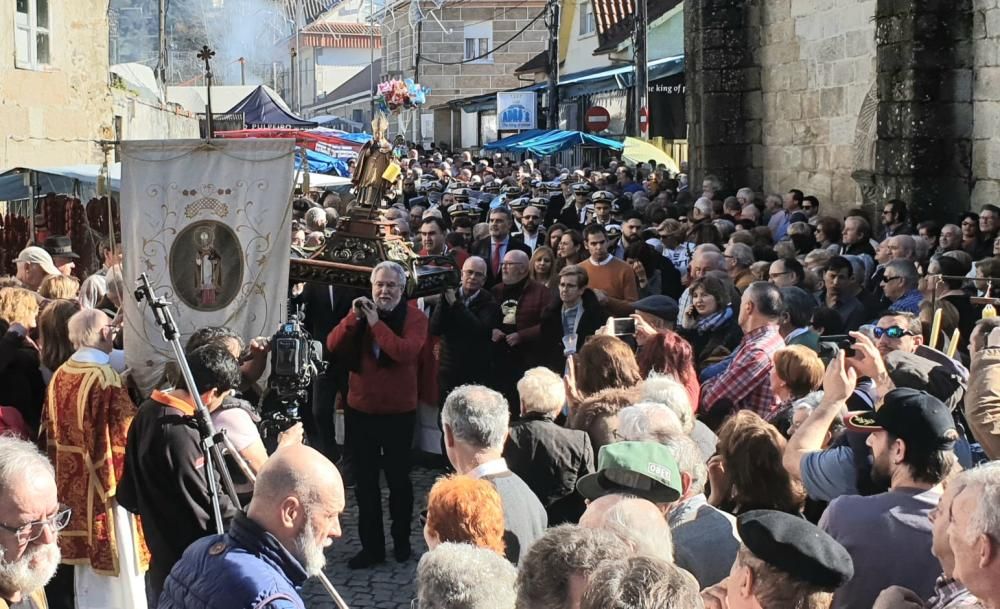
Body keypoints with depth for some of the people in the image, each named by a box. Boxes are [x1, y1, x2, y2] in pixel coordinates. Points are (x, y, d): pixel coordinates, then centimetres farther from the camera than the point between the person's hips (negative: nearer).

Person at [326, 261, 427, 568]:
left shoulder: (414, 317, -9)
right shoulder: (362, 311, 5)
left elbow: (406, 352, -27)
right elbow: (333, 346, -6)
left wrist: (376, 323, -24)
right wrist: (353, 317, -19)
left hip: (398, 412, -4)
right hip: (360, 410, 4)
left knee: (398, 478, 10)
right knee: (365, 482, 9)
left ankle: (402, 540, 26)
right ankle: (371, 546, 19)